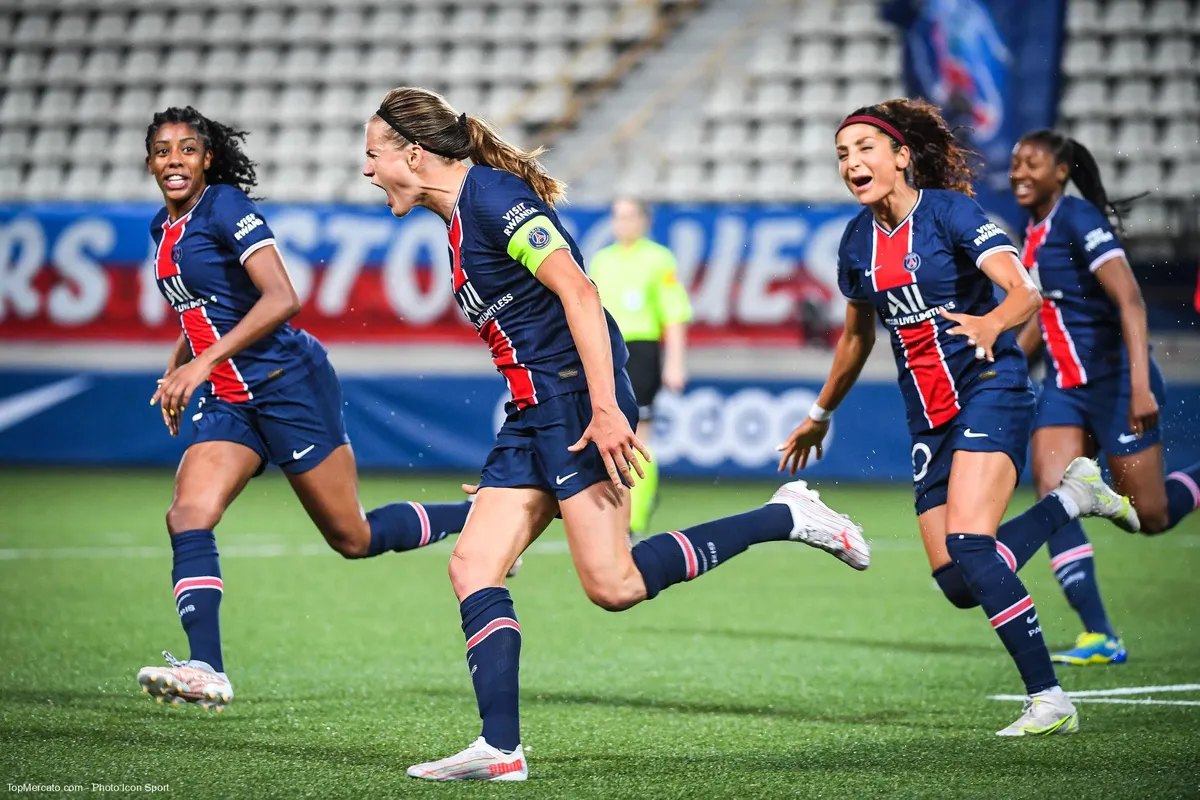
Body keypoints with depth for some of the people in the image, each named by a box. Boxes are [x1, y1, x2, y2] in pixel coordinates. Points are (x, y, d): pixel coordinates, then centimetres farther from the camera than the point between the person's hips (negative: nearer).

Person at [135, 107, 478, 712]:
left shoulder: (226, 206, -13)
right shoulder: (163, 228, 12)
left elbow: (281, 300, -23)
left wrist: (204, 362, -27)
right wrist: (173, 371, 14)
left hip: (287, 384, -8)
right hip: (229, 401, 8)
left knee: (353, 538, 1)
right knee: (188, 516, -14)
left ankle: (474, 519, 22)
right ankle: (206, 670, -21)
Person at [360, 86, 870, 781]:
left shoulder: (492, 196, -13)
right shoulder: (460, 215, 17)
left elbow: (578, 292, -22)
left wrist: (605, 408, -28)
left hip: (575, 396, -10)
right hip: (534, 412, 10)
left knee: (613, 584, -13)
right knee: (473, 567, 0)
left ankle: (786, 518, -1)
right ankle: (500, 749, -3)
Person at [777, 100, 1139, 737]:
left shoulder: (948, 210, -11)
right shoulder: (858, 241, 8)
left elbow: (1026, 291, -22)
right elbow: (857, 336, 25)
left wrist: (993, 323, -44)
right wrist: (820, 414, 33)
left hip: (989, 392, -7)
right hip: (928, 418, 7)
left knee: (968, 548, -25)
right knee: (958, 584, -3)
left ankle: (1050, 701, -18)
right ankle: (1071, 497, 20)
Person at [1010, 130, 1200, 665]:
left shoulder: (1078, 219, -15)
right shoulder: (1035, 231, 10)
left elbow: (1129, 300, -23)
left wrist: (1140, 384, -30)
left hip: (1114, 381, -7)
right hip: (1065, 386, 7)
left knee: (1149, 517, -3)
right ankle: (1099, 637, -10)